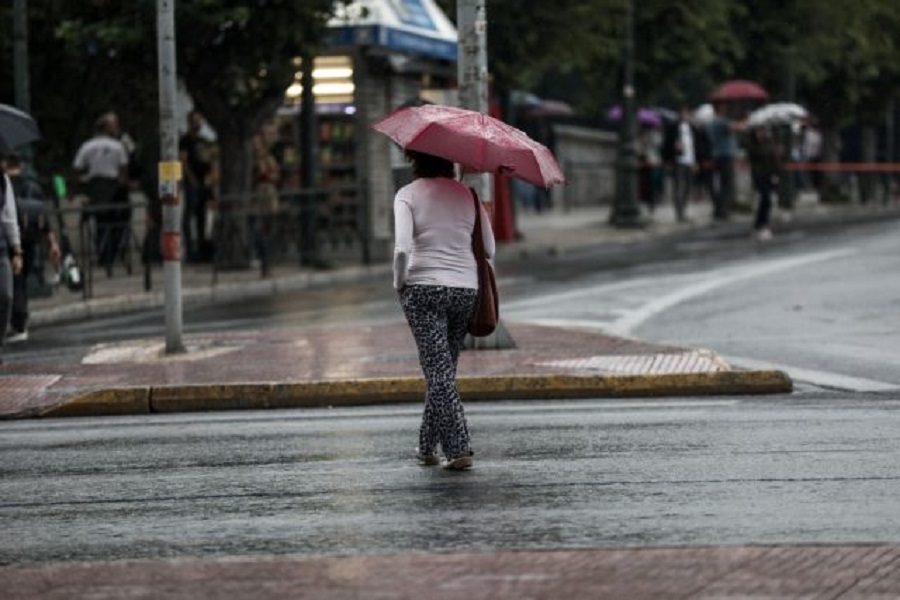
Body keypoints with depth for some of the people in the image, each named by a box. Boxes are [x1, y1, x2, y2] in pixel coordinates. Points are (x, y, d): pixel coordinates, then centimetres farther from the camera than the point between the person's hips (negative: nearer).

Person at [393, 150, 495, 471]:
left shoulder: (407, 195, -4)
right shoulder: (467, 194, 7)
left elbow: (402, 248, -16)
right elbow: (489, 249, 6)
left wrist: (399, 284, -2)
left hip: (424, 288, -4)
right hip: (465, 288, 4)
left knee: (439, 372, -3)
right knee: (444, 369, 16)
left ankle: (459, 448, -12)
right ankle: (428, 446, 24)